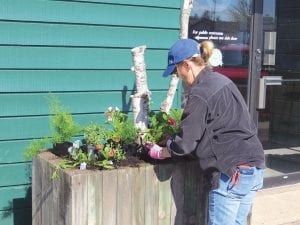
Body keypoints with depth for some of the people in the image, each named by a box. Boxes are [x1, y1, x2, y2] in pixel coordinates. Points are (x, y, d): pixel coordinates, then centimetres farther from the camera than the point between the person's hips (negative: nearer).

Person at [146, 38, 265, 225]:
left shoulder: (200, 93, -14)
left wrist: (160, 152, 7)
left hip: (233, 172, -9)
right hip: (255, 167, 9)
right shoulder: (222, 81, 13)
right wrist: (172, 142, 22)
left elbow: (185, 143, -12)